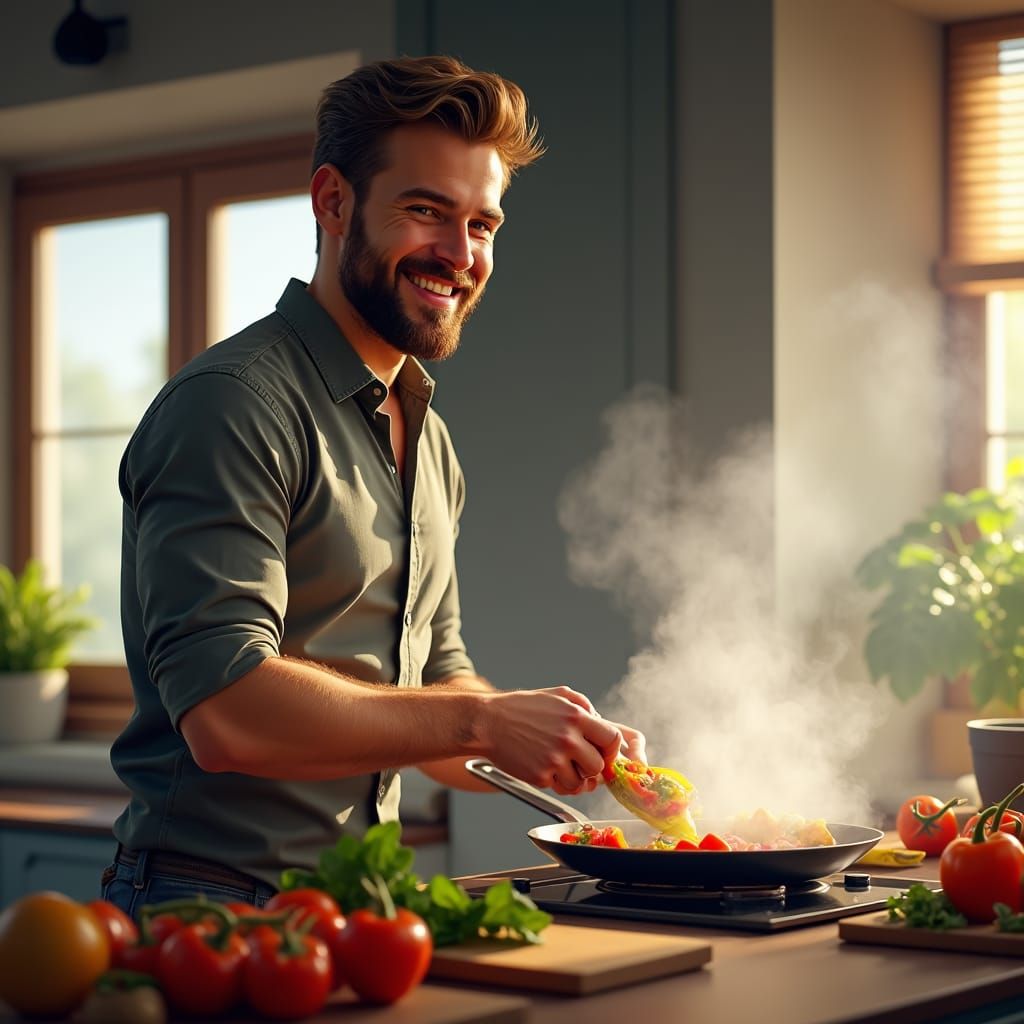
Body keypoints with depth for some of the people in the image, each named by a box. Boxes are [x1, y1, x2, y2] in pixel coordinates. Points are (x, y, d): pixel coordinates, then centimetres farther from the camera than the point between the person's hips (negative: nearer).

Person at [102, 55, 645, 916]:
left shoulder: (429, 441, 16)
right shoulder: (232, 404, -13)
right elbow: (225, 713, -22)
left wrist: (571, 749, 3)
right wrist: (482, 721, -20)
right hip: (211, 904, -7)